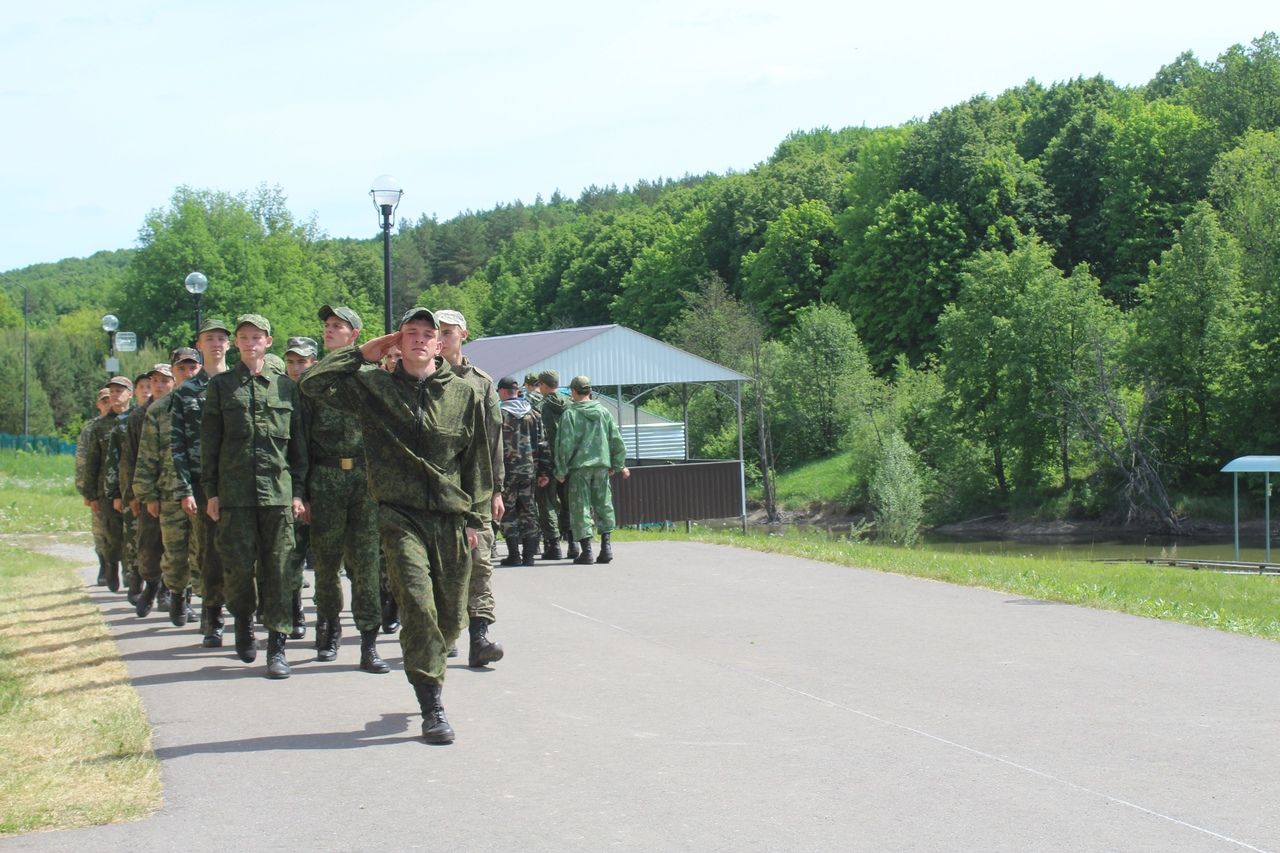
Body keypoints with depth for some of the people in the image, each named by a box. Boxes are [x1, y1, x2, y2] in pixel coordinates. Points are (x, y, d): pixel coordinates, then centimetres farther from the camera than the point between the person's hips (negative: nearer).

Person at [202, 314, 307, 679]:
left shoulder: (285, 386, 11)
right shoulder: (221, 385, 9)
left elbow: (298, 442, 12)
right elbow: (209, 442, 8)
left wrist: (298, 491, 6)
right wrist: (211, 491, 2)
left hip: (278, 491, 0)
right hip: (234, 494, 0)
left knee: (277, 569, -2)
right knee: (239, 567, -1)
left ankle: (277, 647, 1)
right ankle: (243, 622, 26)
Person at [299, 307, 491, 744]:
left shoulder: (465, 394, 7)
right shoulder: (375, 387, 5)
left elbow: (477, 460, 11)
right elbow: (313, 382, -3)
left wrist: (474, 517, 8)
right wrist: (363, 354, 1)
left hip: (451, 518, 2)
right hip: (401, 515, -2)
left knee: (451, 617, 8)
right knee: (418, 603, -16)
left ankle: (423, 670, 37)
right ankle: (432, 707, -11)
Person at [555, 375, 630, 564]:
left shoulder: (570, 414, -4)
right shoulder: (603, 412, 8)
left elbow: (565, 444, -8)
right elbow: (616, 440, 10)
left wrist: (561, 470, -1)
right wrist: (618, 464, 20)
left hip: (579, 465, -3)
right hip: (602, 464, 4)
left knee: (580, 508, 1)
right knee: (603, 505, 12)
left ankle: (586, 550, -3)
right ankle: (606, 546, 5)